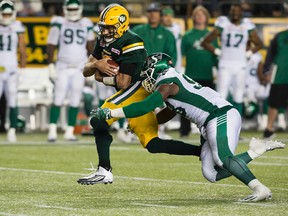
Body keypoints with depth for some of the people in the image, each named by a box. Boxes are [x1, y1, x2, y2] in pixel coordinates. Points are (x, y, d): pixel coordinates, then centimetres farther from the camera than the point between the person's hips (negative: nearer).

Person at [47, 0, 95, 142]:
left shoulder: (86, 25, 6)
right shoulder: (59, 23, -3)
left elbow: (90, 48, 13)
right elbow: (51, 45, -2)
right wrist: (51, 66, -7)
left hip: (80, 68, 3)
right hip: (63, 67, -3)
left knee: (75, 101, 2)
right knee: (58, 99, -8)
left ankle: (69, 132, 7)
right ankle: (52, 131, -7)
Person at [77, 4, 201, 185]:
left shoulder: (130, 44, -19)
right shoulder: (104, 40, 8)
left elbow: (123, 82, -22)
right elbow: (86, 71, 7)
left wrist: (102, 77, -5)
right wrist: (96, 64, -15)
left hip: (138, 88, -10)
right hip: (131, 93, 10)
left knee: (99, 120, -20)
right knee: (153, 145, 4)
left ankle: (104, 171, -17)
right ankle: (203, 152, 6)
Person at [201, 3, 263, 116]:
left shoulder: (247, 28, 4)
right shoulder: (222, 26, -2)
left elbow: (259, 44, 18)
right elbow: (205, 42, 5)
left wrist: (248, 53, 6)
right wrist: (217, 52, -1)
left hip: (240, 67, 2)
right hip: (225, 66, -2)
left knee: (238, 99, 5)